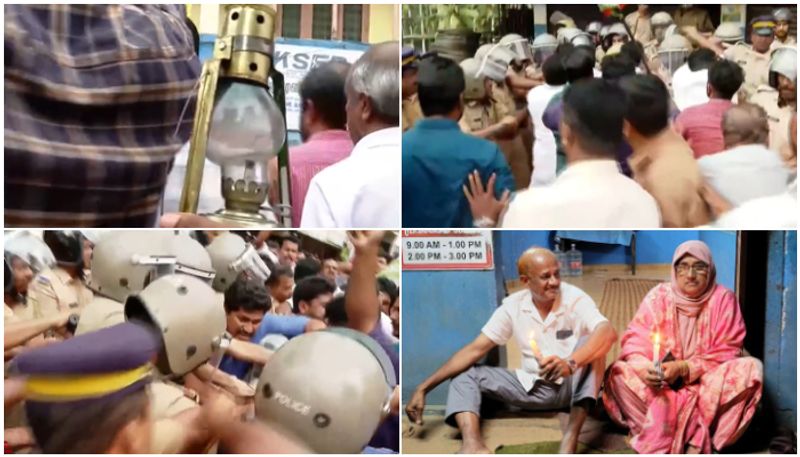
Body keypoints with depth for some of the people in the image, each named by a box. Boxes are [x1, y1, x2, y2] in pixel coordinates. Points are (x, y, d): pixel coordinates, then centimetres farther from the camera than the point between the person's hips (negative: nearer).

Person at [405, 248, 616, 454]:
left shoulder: (575, 299, -14)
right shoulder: (513, 306, -5)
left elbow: (608, 332, -33)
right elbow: (475, 350, -6)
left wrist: (570, 363, -52)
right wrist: (423, 388, -13)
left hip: (572, 386, -4)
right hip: (533, 388, 4)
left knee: (591, 342, -30)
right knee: (465, 374, -9)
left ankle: (571, 435, -42)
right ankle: (472, 444, -40)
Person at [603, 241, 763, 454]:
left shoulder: (723, 298, -7)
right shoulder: (659, 295, -4)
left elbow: (727, 351, -10)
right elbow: (635, 338, -8)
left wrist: (684, 368, -23)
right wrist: (644, 367, -31)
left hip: (709, 381, 0)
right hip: (663, 382, 1)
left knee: (750, 368, -28)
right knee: (619, 373, -24)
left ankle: (696, 443, -30)